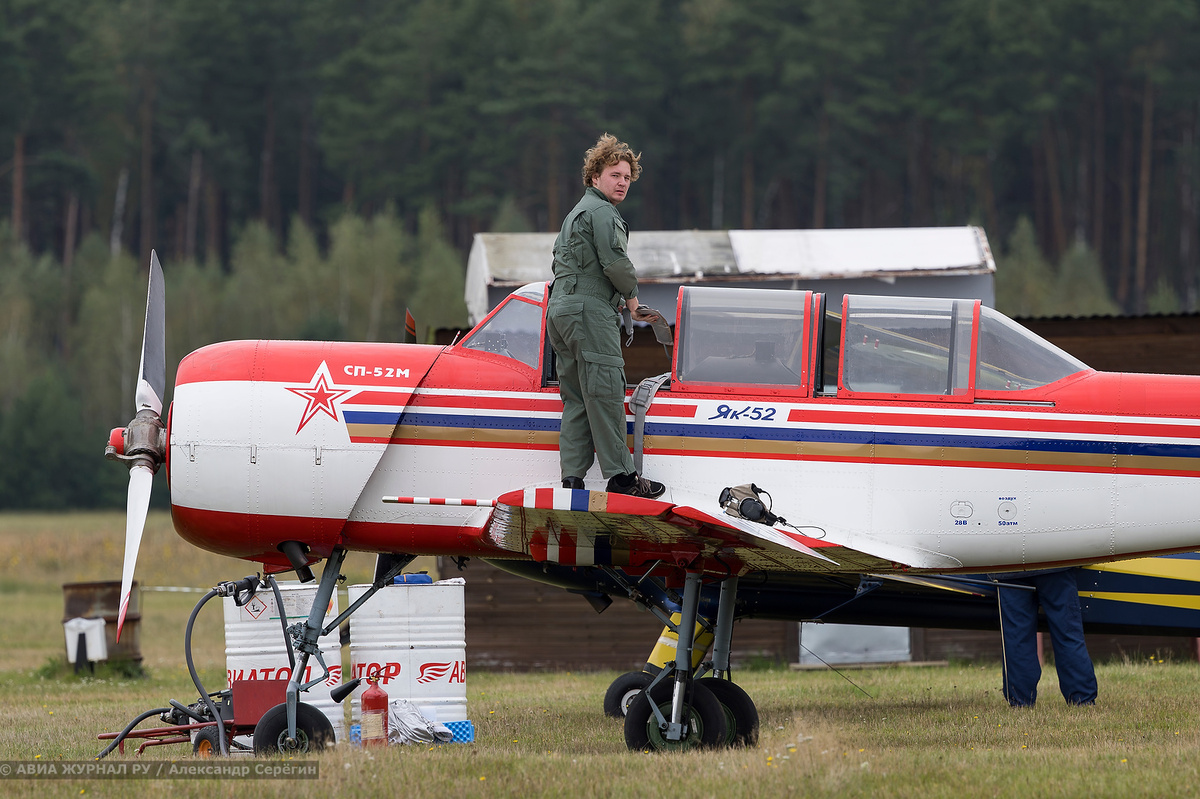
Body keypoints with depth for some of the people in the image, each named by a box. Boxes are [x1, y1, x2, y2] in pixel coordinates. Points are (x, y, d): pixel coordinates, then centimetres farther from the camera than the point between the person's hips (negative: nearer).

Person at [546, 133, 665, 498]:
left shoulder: (576, 214, 26)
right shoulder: (602, 213, -7)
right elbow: (615, 262, -19)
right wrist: (632, 294, -1)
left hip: (559, 309, 10)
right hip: (589, 309, -10)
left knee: (576, 398, 9)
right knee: (604, 393, -10)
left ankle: (572, 476, 4)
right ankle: (620, 475, -11)